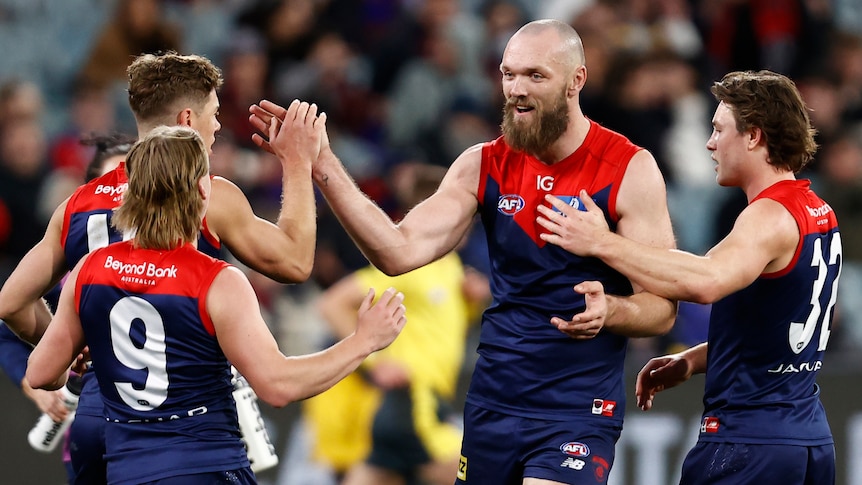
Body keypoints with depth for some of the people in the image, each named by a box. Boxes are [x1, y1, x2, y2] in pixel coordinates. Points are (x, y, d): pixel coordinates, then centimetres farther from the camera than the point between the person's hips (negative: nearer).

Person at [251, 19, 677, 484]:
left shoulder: (630, 170, -8)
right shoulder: (483, 166, 4)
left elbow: (661, 309, -8)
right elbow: (400, 251, -8)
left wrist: (609, 311, -30)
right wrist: (323, 167, -17)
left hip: (576, 411, -5)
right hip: (492, 405, 5)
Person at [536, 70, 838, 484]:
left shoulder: (772, 217, -17)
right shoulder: (821, 215, 14)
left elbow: (705, 282, -36)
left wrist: (603, 244, -31)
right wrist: (692, 361, 15)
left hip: (749, 448, -9)